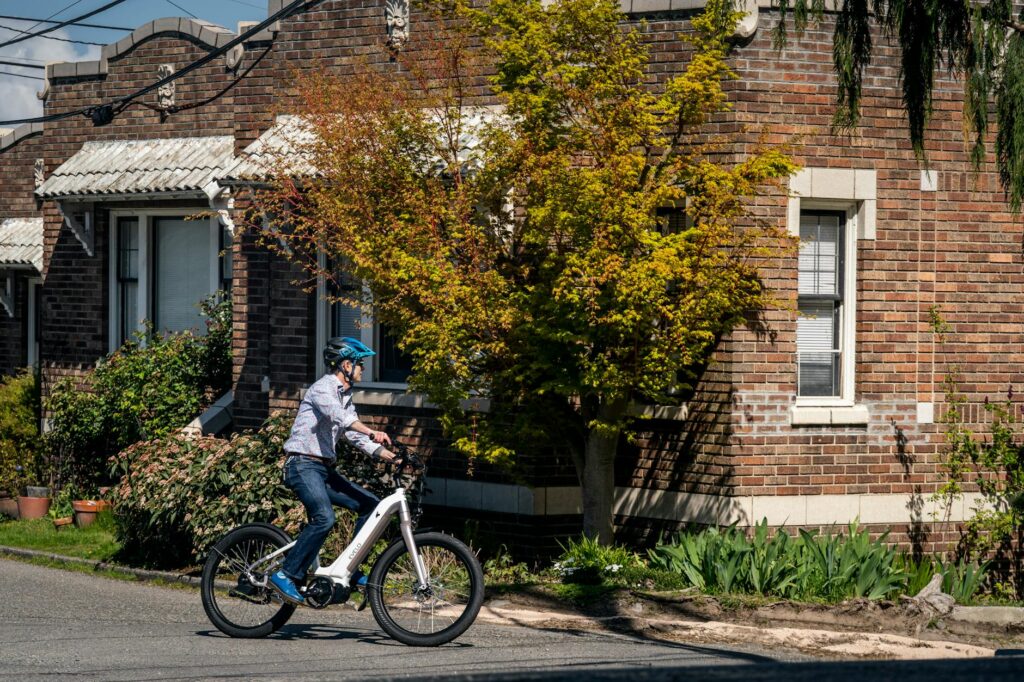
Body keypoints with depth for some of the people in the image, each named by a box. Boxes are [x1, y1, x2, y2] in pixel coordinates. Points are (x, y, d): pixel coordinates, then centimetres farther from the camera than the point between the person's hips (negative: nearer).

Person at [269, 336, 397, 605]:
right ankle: (286, 576, -24)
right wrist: (372, 433, -44)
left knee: (370, 504, 4)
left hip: (324, 469, 10)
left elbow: (355, 435, 16)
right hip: (303, 465, -10)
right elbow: (338, 416, -30)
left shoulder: (345, 396, 20)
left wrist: (386, 454, 1)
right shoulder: (323, 388, -10)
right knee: (324, 518, -29)